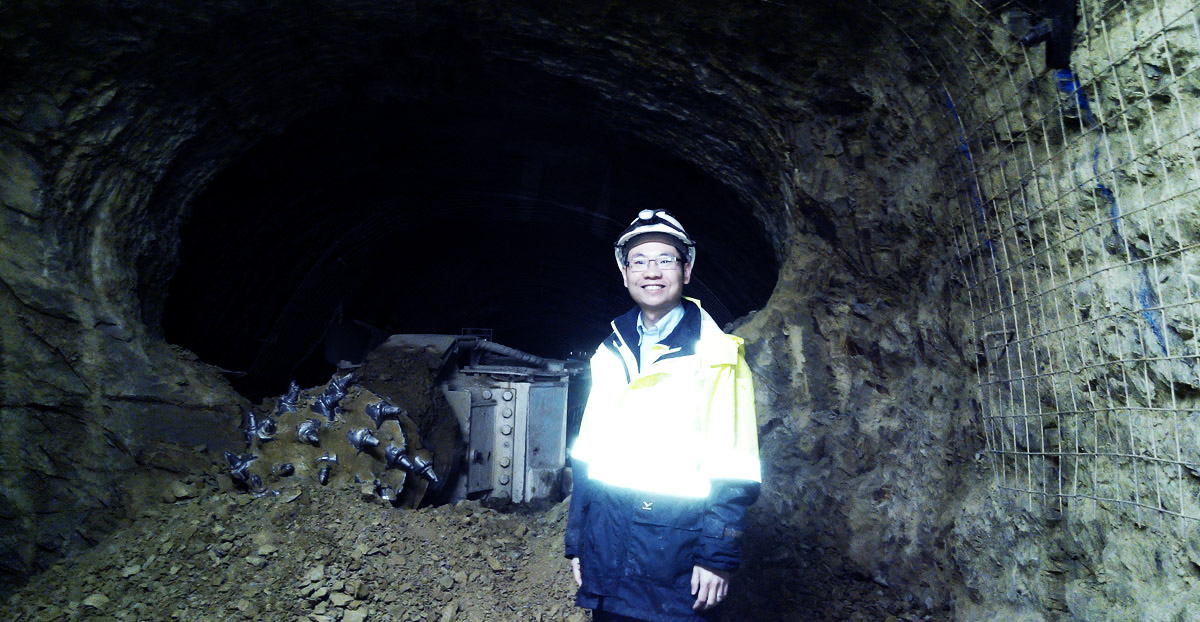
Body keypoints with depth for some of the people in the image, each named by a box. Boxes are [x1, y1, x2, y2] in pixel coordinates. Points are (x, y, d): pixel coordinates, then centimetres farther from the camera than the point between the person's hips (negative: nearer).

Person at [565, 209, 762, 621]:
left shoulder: (717, 355, -5)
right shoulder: (609, 355, 8)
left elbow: (734, 469, -8)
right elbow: (588, 455, 11)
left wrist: (719, 554, -13)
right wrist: (576, 541, 10)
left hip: (678, 553, -4)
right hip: (607, 551, 4)